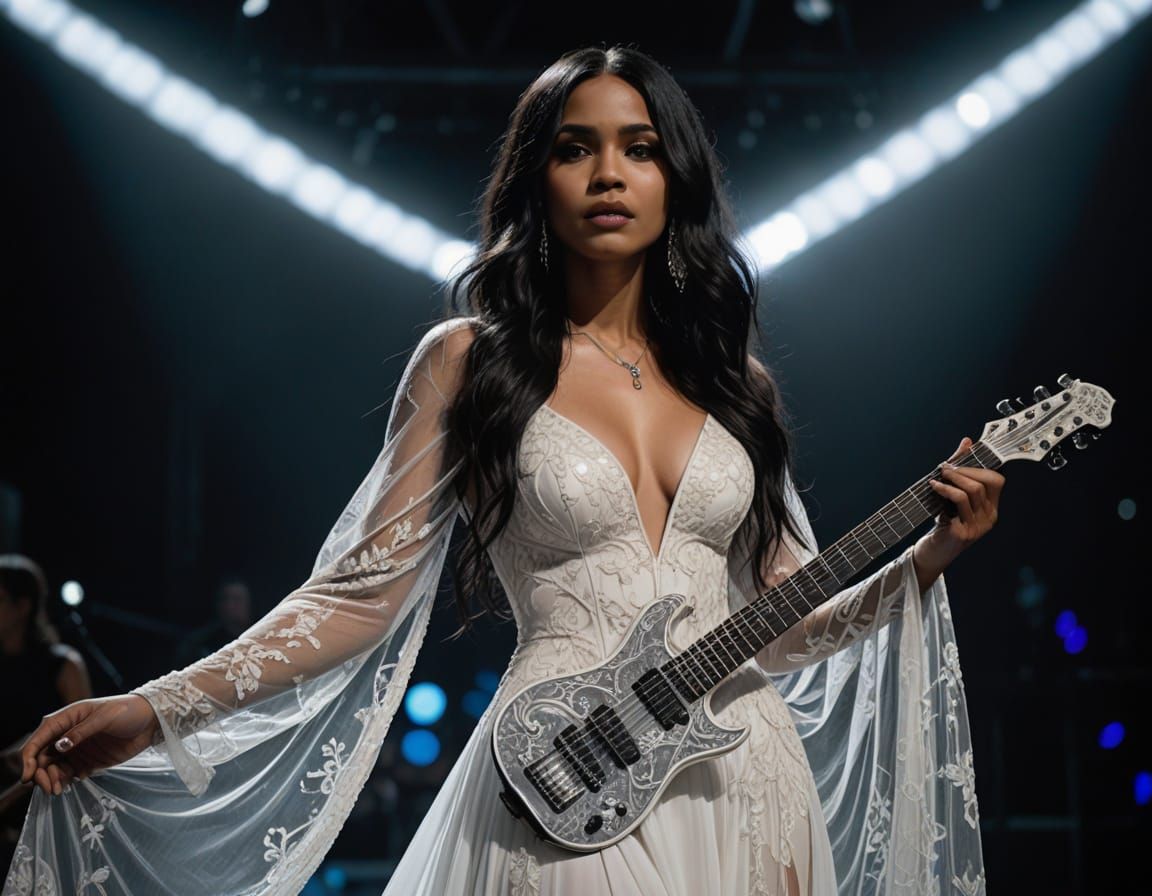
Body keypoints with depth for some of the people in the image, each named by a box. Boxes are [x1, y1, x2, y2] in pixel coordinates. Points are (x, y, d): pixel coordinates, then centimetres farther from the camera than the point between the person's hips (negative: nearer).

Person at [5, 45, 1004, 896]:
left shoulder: (735, 383, 10)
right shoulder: (470, 362, 0)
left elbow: (780, 624, 13)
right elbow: (364, 591, -3)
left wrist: (932, 553, 0)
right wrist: (153, 712, -12)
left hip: (744, 779, 4)